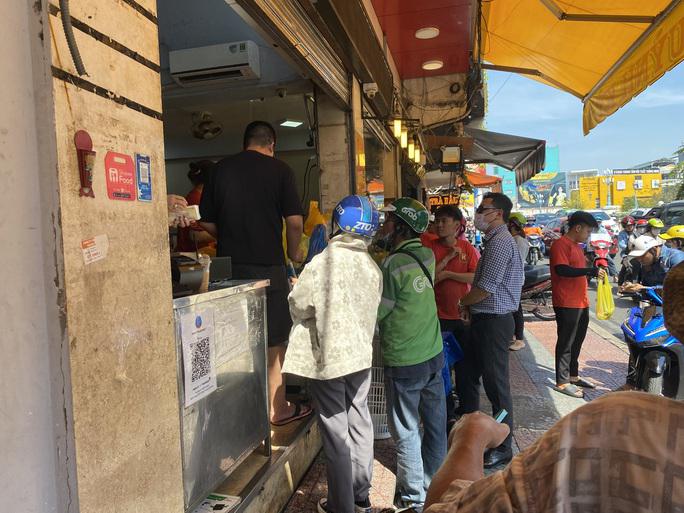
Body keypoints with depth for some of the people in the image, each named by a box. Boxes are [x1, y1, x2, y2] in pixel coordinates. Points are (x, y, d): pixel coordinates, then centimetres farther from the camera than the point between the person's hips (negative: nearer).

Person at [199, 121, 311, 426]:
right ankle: (278, 408, 18)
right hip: (268, 264, -3)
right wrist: (294, 252, 6)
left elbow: (207, 222, 6)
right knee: (275, 340, 8)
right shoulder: (279, 169, -3)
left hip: (230, 265, 4)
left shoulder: (221, 169, 6)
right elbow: (295, 221, -10)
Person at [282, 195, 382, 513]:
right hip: (361, 355, 6)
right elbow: (371, 308, 5)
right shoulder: (372, 266, -2)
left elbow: (298, 306, -11)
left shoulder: (322, 263, -20)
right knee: (359, 423, 18)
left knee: (336, 433, 6)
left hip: (328, 358, -5)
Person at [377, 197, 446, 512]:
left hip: (404, 362, -7)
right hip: (434, 354, 7)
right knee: (435, 424, 17)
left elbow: (376, 314, -13)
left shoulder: (394, 265, -19)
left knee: (406, 431, 8)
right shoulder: (428, 256, 2)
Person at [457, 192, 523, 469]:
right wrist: (470, 306, 6)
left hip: (494, 321, -10)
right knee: (470, 376, 19)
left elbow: (485, 288, -22)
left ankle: (503, 448, 17)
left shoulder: (500, 243, -18)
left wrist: (463, 302, -4)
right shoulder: (494, 240, 14)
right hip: (485, 319, 10)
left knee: (496, 385, 2)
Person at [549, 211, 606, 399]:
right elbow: (562, 270, -26)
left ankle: (573, 376, 30)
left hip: (581, 303, 10)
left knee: (577, 342, 18)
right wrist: (589, 270, -26)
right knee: (566, 343, -2)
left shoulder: (576, 246, 18)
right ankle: (562, 382, 7)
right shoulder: (560, 244, -13)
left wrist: (594, 271, 13)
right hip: (567, 304, -10)